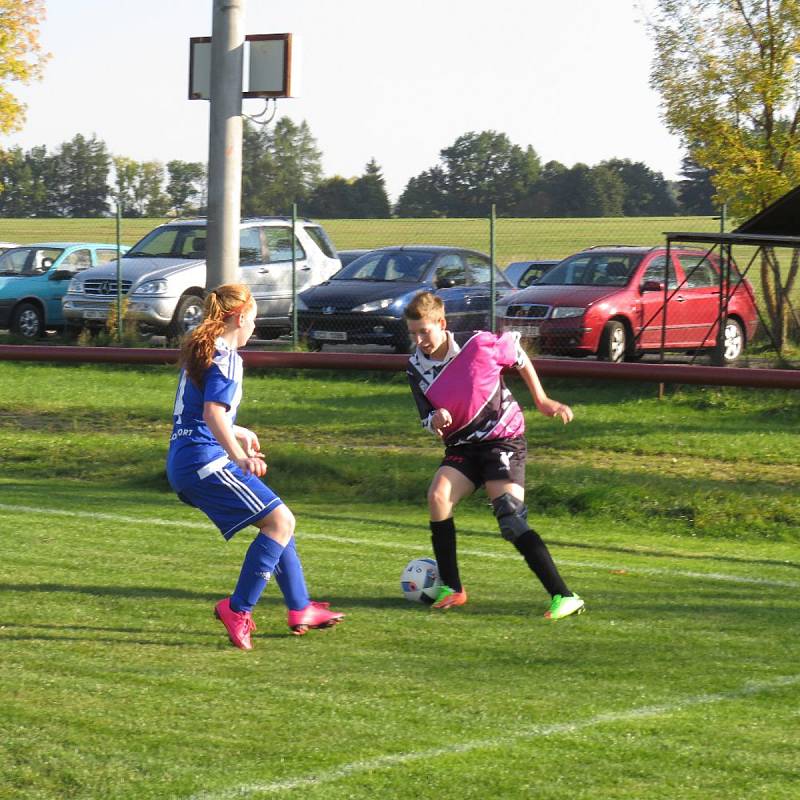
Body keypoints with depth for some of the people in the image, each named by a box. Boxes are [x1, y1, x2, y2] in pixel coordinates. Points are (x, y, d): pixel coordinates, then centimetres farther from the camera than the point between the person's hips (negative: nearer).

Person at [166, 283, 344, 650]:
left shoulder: (198, 352, 19)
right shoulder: (226, 358, -11)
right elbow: (212, 415, -25)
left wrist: (239, 434, 42)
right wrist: (240, 457, -32)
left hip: (183, 464, 10)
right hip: (205, 462, -10)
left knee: (276, 520, 16)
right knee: (280, 521, -12)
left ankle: (300, 609, 18)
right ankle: (237, 609, -13)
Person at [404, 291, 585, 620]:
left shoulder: (478, 345, -18)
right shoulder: (417, 367, -5)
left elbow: (518, 356, 2)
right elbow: (428, 420, 1)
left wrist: (541, 399, 6)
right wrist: (435, 420, -24)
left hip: (504, 437, -5)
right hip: (462, 445, 5)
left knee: (511, 518, -18)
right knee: (437, 496, -19)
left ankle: (564, 597, -20)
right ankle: (451, 589, -5)